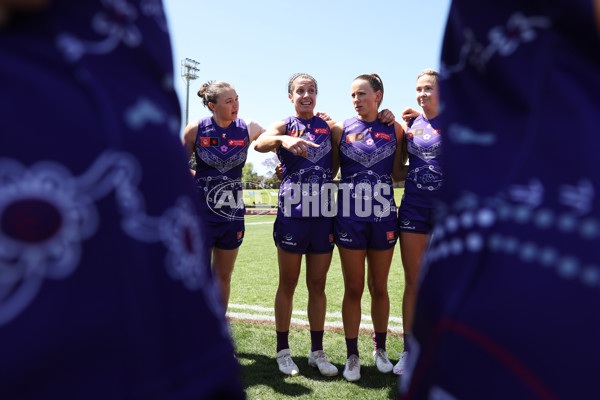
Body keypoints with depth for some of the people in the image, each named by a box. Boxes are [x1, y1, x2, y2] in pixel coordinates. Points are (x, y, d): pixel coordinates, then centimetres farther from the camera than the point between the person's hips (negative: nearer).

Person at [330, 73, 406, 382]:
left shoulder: (395, 129, 5)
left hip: (383, 216, 1)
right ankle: (352, 355, 20)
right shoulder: (341, 129, 2)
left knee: (379, 287, 12)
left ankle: (380, 348, 32)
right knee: (353, 288, 5)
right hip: (349, 216, -1)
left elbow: (398, 172, 9)